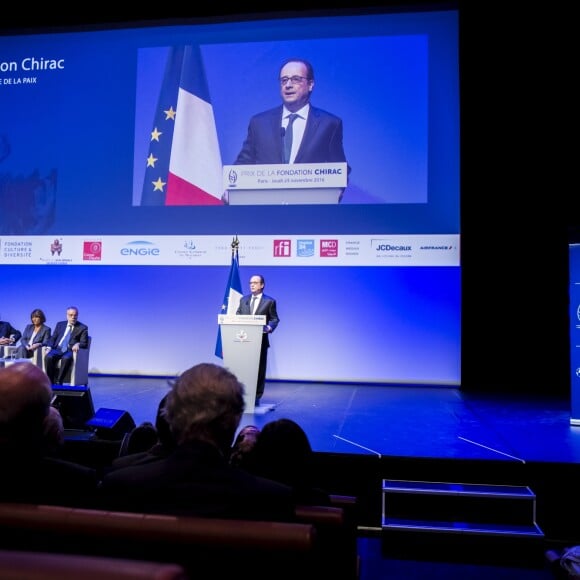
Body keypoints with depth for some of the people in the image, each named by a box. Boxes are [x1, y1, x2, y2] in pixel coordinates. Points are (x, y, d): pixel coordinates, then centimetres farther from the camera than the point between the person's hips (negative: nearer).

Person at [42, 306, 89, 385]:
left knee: (66, 358, -37)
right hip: (57, 349, 3)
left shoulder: (82, 328, 7)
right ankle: (50, 382, -21)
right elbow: (53, 338, 14)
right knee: (48, 357, -30)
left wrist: (78, 344, -24)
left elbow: (84, 343, 0)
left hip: (70, 351, -3)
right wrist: (49, 347, -6)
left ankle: (59, 382, -30)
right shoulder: (60, 324, 18)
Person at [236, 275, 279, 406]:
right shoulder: (243, 299, 14)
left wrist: (269, 328, -20)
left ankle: (257, 397, 11)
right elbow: (237, 317, 14)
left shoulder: (269, 301, 2)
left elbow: (275, 319, 0)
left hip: (260, 340, -3)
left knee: (259, 369, 4)